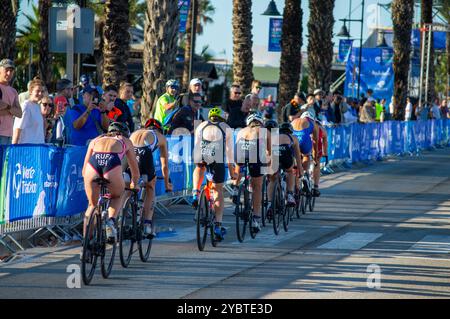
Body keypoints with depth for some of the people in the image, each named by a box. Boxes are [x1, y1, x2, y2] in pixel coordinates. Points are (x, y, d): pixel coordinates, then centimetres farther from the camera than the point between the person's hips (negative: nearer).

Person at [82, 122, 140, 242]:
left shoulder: (96, 140, 36)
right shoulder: (126, 141, 34)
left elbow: (84, 169, 36)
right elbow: (135, 169, 43)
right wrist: (134, 184, 60)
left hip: (93, 164, 1)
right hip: (112, 165, -1)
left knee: (92, 206, 22)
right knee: (118, 196, 30)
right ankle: (111, 221, 3)